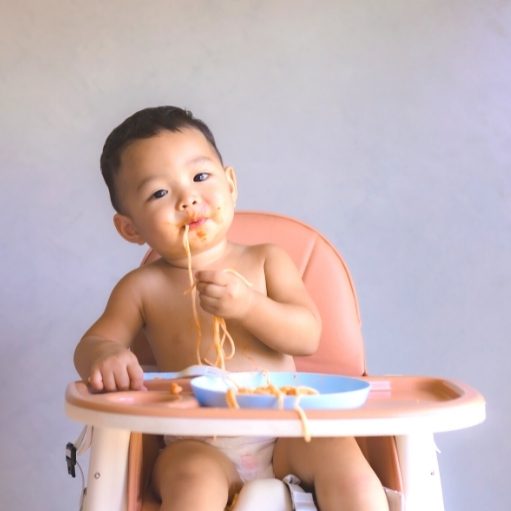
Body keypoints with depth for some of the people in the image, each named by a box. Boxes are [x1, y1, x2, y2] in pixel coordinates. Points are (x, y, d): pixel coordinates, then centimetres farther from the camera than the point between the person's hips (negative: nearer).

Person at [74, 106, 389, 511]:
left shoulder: (266, 261, 6)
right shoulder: (143, 287, 4)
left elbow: (308, 336, -2)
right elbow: (92, 343, 3)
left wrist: (249, 304, -21)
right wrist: (103, 356, -23)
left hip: (285, 435, 1)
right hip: (198, 447, -1)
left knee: (338, 451, -24)